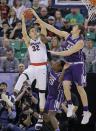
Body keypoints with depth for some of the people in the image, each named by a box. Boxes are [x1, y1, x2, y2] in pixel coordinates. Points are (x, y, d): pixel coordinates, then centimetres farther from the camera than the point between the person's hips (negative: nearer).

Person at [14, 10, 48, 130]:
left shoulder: (41, 39, 6)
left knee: (42, 93, 3)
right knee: (22, 76, -35)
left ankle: (41, 117, 10)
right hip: (32, 67, 0)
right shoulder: (29, 42, 7)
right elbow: (24, 33, -10)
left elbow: (43, 28, -8)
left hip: (42, 68, 0)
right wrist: (23, 20, -17)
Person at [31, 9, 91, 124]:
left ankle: (86, 112, 8)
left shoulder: (80, 42, -19)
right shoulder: (67, 35, 0)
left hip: (77, 65, -5)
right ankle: (70, 106, 10)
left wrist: (55, 53, -17)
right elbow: (52, 29, -3)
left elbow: (68, 52, -23)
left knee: (80, 88, -1)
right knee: (65, 85, -10)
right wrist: (38, 18, -8)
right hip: (68, 64, 5)